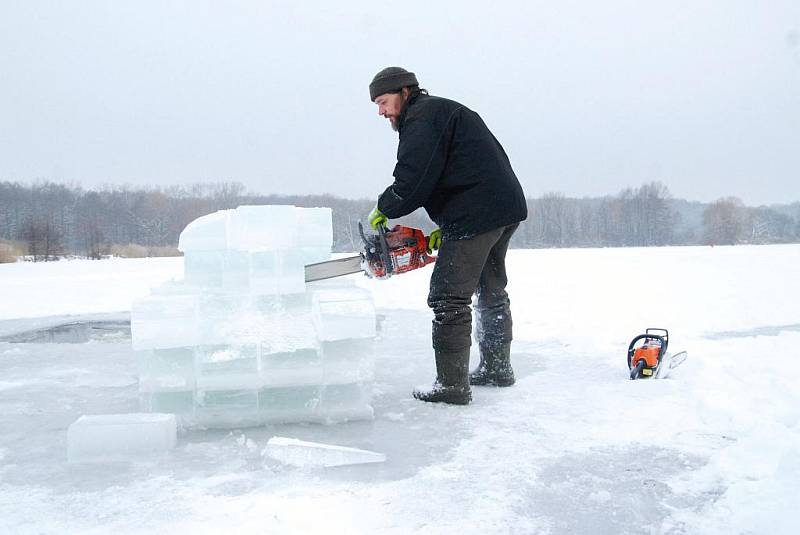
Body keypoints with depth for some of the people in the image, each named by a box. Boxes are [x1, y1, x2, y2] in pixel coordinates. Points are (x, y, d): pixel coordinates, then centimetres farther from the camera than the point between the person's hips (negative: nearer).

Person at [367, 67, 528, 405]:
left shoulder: (422, 117, -6)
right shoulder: (443, 112, 26)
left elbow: (412, 181, -18)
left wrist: (383, 210, -1)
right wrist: (445, 227, 16)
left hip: (477, 217, -11)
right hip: (507, 209, 11)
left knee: (449, 298, -8)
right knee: (491, 291, 21)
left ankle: (452, 385, -5)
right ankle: (497, 368, 33)